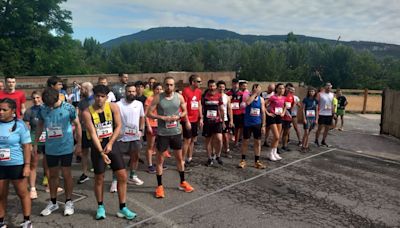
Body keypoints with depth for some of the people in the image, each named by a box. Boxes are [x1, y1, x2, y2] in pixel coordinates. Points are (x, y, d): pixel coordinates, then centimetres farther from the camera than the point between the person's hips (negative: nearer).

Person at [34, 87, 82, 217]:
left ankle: (68, 202, 21)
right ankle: (53, 202, 28)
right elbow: (40, 126, 10)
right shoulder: (43, 110, -5)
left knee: (66, 174, 6)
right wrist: (35, 143, 10)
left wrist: (79, 144, -3)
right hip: (50, 149, 3)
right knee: (52, 175, 14)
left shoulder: (68, 108, -14)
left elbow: (77, 125, -4)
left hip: (66, 148, -3)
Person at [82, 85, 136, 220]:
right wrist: (101, 152, -25)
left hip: (112, 144, 2)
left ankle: (123, 208, 14)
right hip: (97, 147, -2)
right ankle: (100, 207, 29)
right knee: (99, 178, 9)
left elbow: (118, 126, -6)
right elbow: (93, 133, -16)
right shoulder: (87, 112, -11)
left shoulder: (113, 107, -5)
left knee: (122, 176, 1)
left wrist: (110, 143, -16)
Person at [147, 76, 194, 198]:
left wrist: (178, 117, -12)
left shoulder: (179, 97, -1)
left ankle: (183, 183, 30)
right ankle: (159, 186, 19)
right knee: (160, 159, 6)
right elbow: (149, 113, -7)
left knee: (179, 158, 14)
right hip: (162, 133, -3)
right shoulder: (157, 98, -9)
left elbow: (185, 111, 9)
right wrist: (162, 117, -19)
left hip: (176, 132, 3)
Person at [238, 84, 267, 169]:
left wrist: (263, 125, 1)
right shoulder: (248, 96, -6)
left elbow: (263, 113, 4)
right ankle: (243, 160, 19)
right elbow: (247, 102, -32)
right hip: (248, 123, -3)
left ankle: (257, 161, 17)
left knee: (258, 142, 6)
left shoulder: (261, 99, 2)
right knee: (245, 141, 6)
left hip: (257, 124, 3)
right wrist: (254, 93, -22)